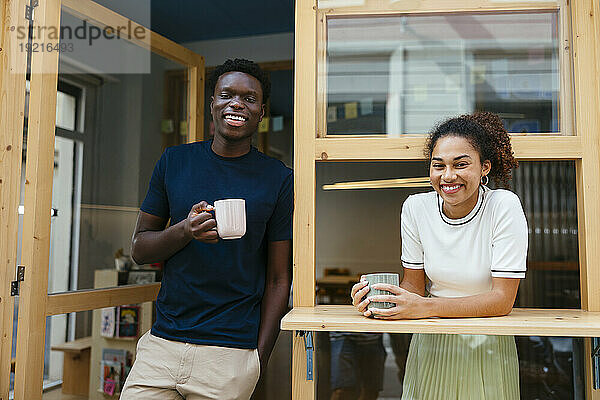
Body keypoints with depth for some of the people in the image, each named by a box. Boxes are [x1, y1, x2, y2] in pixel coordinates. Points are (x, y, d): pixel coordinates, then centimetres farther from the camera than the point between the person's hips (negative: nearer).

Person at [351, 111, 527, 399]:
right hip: (431, 345, 3)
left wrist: (426, 307, -31)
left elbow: (503, 299, -21)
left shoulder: (504, 206, -18)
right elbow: (414, 284, -1)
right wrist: (378, 300, -23)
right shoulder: (416, 207, -8)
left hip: (487, 347, -2)